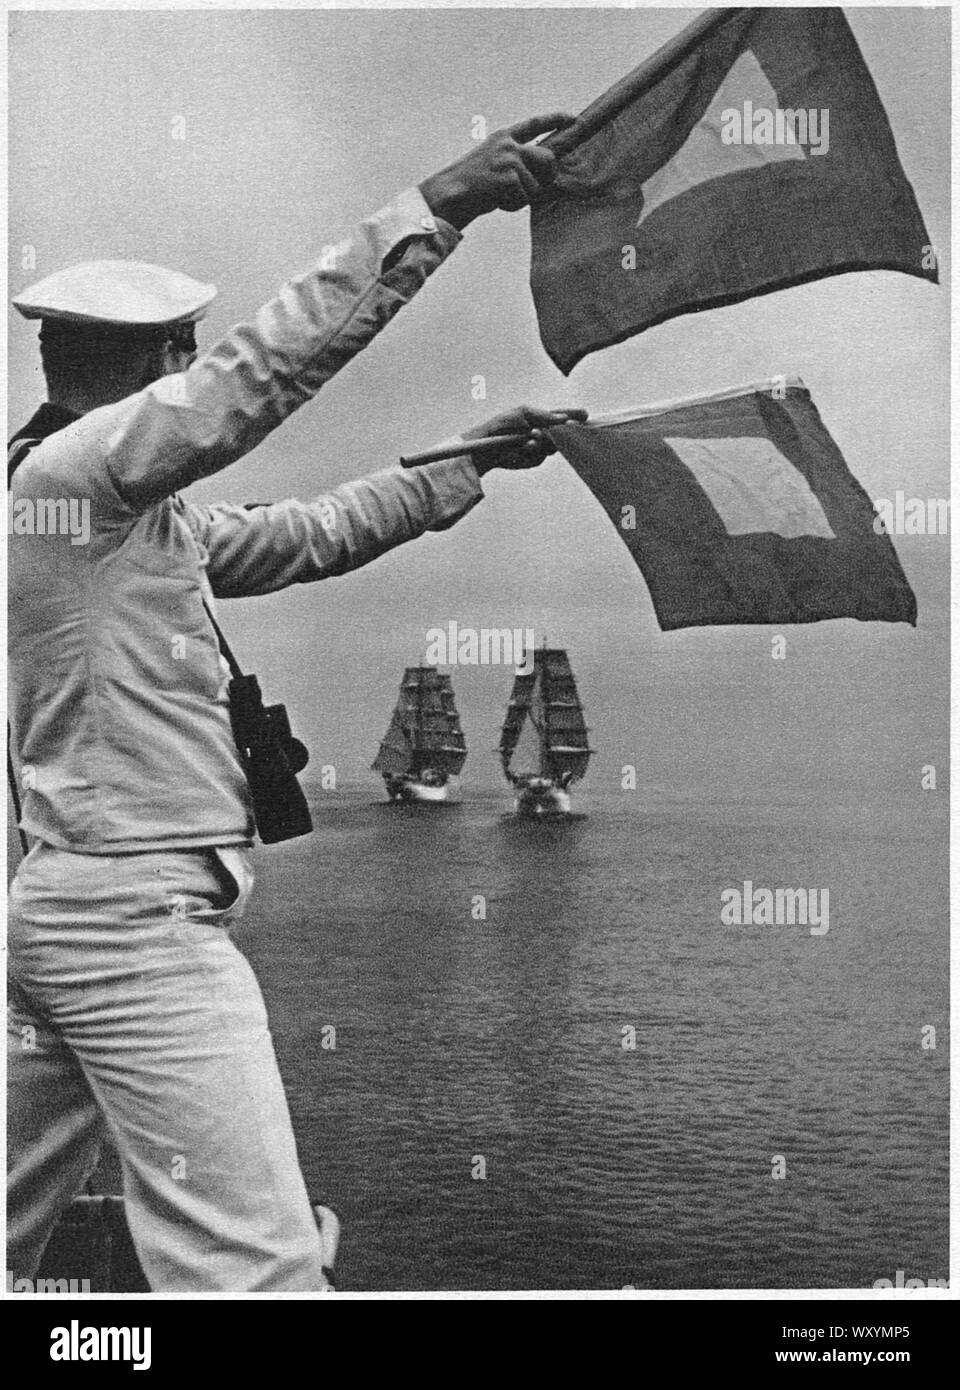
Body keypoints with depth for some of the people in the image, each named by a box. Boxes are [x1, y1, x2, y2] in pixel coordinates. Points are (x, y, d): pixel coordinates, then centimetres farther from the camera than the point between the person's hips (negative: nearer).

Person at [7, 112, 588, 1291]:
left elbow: (299, 538, 21)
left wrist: (464, 464, 22)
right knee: (256, 1266, -9)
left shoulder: (139, 512, 16)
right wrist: (434, 208, -21)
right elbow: (264, 368, -21)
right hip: (141, 915, -11)